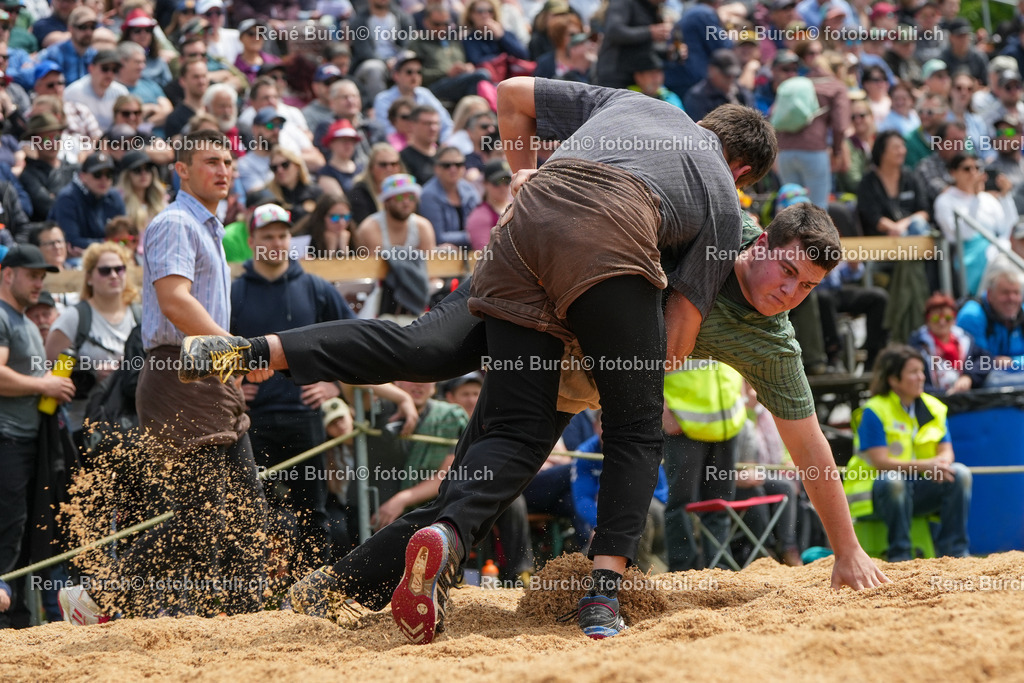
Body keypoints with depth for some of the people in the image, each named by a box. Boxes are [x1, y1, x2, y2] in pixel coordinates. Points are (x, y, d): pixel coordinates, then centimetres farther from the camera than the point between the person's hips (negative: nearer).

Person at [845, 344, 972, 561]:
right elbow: (881, 462, -20)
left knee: (960, 474, -18)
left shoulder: (933, 407, 7)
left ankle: (954, 550, -18)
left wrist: (941, 463, -24)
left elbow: (946, 451, 3)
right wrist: (924, 465, -30)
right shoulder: (873, 411, -11)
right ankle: (899, 555, -30)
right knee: (894, 480, -39)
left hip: (919, 489, 5)